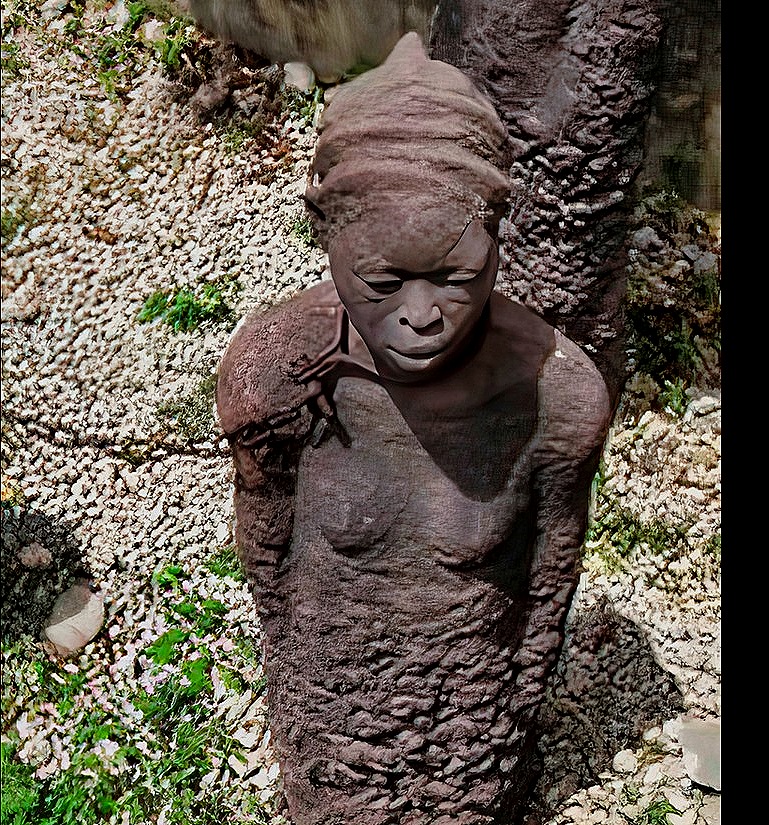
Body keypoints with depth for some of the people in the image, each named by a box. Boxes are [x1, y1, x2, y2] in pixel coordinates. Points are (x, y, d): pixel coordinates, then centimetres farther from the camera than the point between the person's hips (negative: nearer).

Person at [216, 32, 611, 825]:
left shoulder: (560, 395, -31)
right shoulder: (270, 369, -30)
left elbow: (551, 575, -12)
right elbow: (265, 547, -11)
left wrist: (522, 696, 2)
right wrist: (283, 661, 4)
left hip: (476, 685, 0)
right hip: (331, 674, 1)